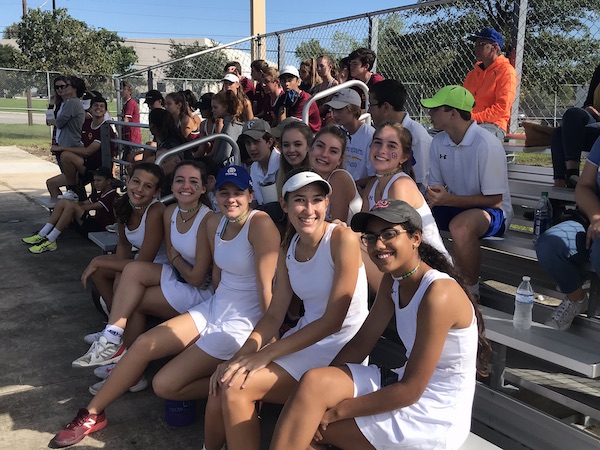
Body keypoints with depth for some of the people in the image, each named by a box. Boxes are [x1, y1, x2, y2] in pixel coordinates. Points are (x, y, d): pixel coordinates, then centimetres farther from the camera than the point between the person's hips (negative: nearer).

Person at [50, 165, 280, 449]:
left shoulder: (260, 224, -21)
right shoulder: (214, 223, 4)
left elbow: (267, 287, -22)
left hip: (243, 324, -7)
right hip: (213, 308, 8)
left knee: (165, 385, -10)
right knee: (142, 345, -2)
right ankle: (92, 414, 16)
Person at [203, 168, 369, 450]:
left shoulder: (343, 238, -16)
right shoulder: (288, 249, 6)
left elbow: (333, 320, -18)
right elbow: (274, 315, 4)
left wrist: (265, 354, -19)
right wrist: (239, 356, -12)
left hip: (341, 350, -6)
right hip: (304, 338, 6)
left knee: (236, 386, -19)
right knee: (223, 383, -11)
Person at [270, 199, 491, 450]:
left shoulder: (438, 294, -24)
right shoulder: (392, 280, 3)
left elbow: (410, 390, -23)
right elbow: (361, 343, 5)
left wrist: (335, 412, -18)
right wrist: (322, 388, -7)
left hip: (434, 418, -7)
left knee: (310, 423, -16)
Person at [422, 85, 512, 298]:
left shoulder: (487, 145, -22)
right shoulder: (439, 142, 0)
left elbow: (494, 200, -20)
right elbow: (435, 185, 7)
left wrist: (448, 199, -28)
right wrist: (429, 197, -17)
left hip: (492, 211, -7)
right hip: (453, 206, 7)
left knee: (460, 226, -39)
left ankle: (471, 291, -17)